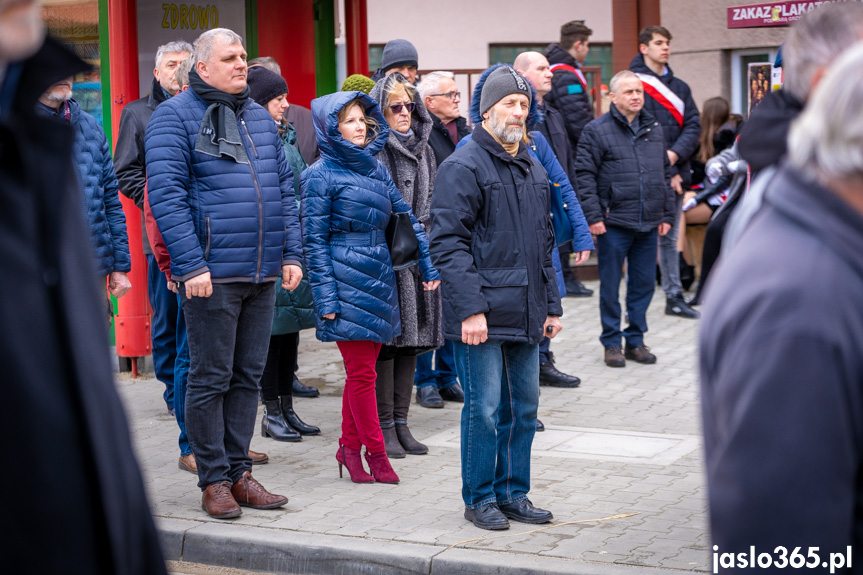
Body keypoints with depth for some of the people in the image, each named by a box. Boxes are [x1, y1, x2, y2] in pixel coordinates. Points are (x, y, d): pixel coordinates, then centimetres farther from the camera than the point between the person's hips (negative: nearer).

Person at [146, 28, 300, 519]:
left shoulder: (261, 118, 16)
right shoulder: (175, 116, -5)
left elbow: (285, 188, 18)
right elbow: (166, 194, -12)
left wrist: (292, 253, 9)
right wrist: (191, 265, -19)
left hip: (264, 274, 6)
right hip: (212, 273, -6)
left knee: (248, 376, 11)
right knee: (211, 378, 0)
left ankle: (239, 472, 20)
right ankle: (214, 479, 9)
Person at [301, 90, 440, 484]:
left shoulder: (375, 167, 13)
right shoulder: (321, 175, -6)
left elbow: (405, 216, 15)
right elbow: (314, 240, -8)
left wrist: (428, 266, 9)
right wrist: (326, 297, -13)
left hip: (380, 278, 6)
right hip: (347, 281, -6)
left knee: (362, 369, 9)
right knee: (362, 372, -2)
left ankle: (349, 447, 18)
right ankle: (375, 451, 6)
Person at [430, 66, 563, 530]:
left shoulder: (534, 170, 17)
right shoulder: (463, 166, -8)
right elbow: (449, 243, -14)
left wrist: (551, 305, 17)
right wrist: (470, 308, -19)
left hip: (525, 314, 7)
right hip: (482, 314, -7)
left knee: (524, 406, 11)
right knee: (485, 409, -2)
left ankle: (513, 493, 23)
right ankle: (479, 499, 10)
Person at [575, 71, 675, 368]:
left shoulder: (654, 128, 12)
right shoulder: (597, 130, -5)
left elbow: (665, 174, 18)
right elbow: (585, 176, -8)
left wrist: (667, 215, 13)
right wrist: (593, 216, -14)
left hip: (648, 224, 5)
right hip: (613, 223, -5)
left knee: (643, 285, 9)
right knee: (610, 286, 3)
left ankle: (635, 340, 20)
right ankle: (612, 343, 13)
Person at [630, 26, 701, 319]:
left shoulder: (680, 87, 15)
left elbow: (693, 126, 7)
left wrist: (675, 154, -12)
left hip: (675, 175, 6)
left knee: (670, 239, 13)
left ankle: (674, 297, 18)